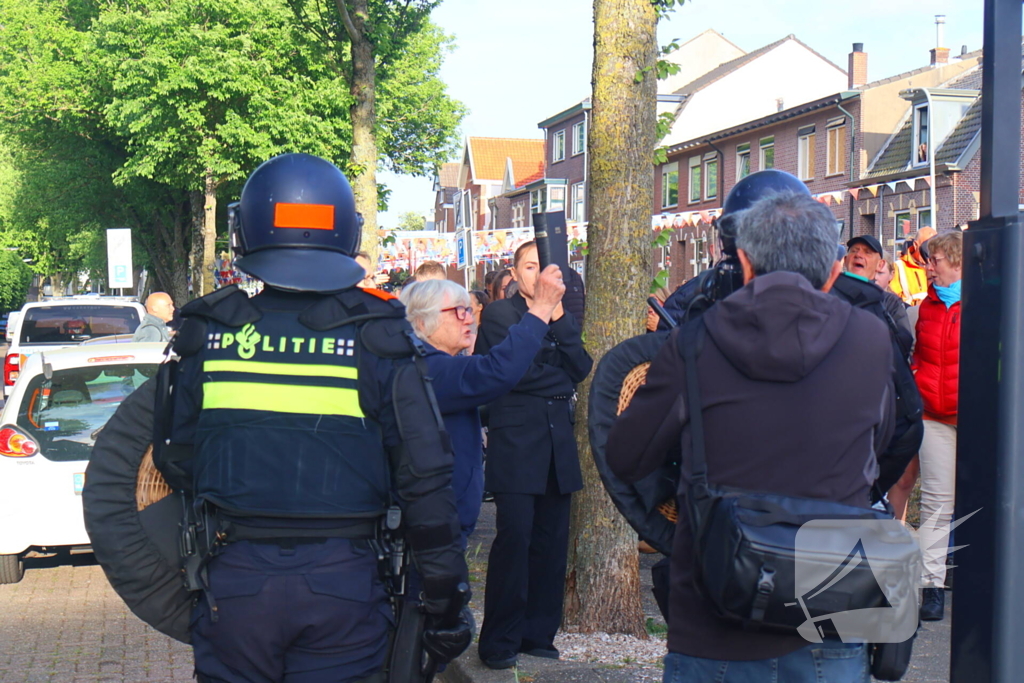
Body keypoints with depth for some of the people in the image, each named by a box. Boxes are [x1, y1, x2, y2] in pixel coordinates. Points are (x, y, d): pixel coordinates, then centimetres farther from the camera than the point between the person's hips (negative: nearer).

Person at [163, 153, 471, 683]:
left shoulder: (207, 335, 0)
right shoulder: (376, 338, -5)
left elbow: (181, 465, 8)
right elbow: (425, 478, -6)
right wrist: (446, 601, 3)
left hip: (233, 580, 1)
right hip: (343, 581, -1)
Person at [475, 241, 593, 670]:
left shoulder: (563, 316, 19)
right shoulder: (499, 314, 3)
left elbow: (580, 368, 5)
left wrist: (559, 320, -6)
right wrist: (557, 381, -3)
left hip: (557, 441, 5)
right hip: (516, 440, -5)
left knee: (552, 541, 4)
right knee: (515, 536, -11)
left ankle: (537, 634, 14)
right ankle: (499, 642, -3)